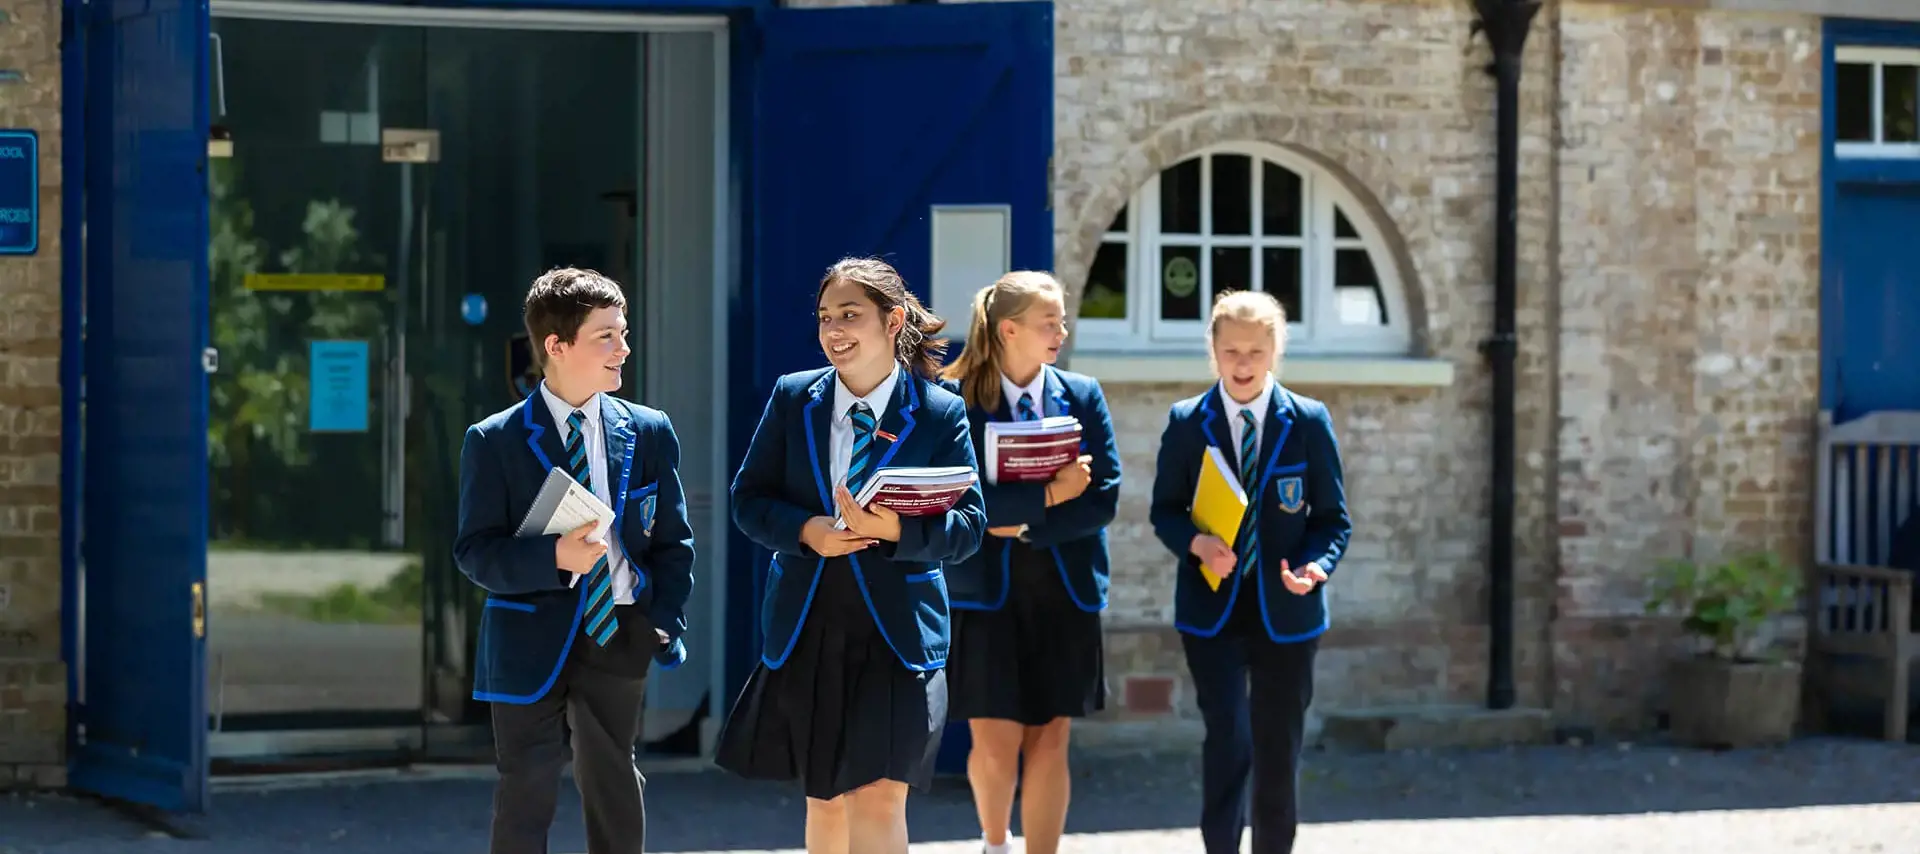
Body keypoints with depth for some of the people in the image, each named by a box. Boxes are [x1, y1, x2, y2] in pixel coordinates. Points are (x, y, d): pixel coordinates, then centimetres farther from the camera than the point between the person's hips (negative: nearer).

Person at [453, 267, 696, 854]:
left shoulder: (650, 434, 5)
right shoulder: (494, 442, -4)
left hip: (618, 636, 3)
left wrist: (665, 624, -5)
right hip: (531, 641, -3)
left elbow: (673, 540, 8)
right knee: (525, 799, 2)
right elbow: (475, 552, -8)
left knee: (615, 790, 11)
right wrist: (553, 557, -24)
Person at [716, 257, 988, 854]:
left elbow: (968, 527, -5)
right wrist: (805, 531, -14)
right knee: (823, 799, 13)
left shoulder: (941, 413, -3)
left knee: (878, 799, -13)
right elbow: (748, 499, 6)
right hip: (805, 627, 3)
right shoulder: (792, 397, 4)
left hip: (896, 631, -3)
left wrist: (896, 530, -23)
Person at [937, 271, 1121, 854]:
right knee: (996, 740, -3)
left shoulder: (1082, 396, 5)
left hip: (1065, 590, 3)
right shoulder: (955, 401, -5)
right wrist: (1047, 495, -16)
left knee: (1049, 741, 2)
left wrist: (1025, 526, -10)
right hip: (985, 588, -3)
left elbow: (1104, 498, 1)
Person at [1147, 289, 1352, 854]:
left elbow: (1333, 518, 2)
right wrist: (1196, 543, -16)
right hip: (1212, 607, -1)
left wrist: (1317, 567, -17)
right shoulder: (1186, 422, 0)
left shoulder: (1310, 422, -1)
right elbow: (1165, 511, 5)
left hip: (1284, 610, 1)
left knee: (1279, 748, 10)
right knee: (1227, 736, -13)